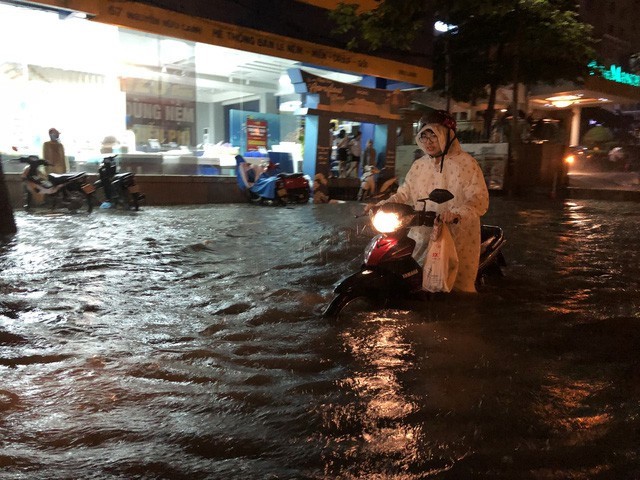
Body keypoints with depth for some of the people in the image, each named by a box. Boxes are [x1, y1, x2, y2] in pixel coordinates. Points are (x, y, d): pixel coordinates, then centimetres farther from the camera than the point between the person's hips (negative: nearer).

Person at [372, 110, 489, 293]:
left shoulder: (466, 163, -6)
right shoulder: (419, 165, 12)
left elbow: (480, 200, -14)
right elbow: (404, 194, 15)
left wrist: (456, 213, -32)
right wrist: (381, 206, -1)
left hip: (457, 238, -5)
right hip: (422, 238, 5)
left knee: (456, 290, 0)